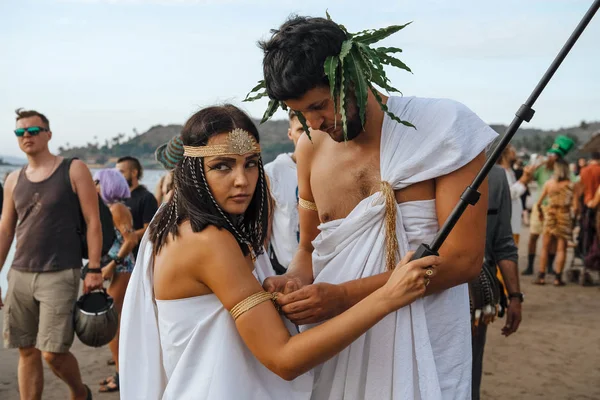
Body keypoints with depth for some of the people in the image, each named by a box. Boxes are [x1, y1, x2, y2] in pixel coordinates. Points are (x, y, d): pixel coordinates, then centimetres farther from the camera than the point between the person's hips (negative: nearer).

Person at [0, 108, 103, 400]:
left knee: (53, 352, -5)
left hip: (60, 275, -4)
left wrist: (94, 269, -11)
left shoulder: (74, 171, -1)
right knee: (27, 352, 7)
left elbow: (93, 221, -4)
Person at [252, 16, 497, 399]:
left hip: (420, 348, -4)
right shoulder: (311, 148, 2)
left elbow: (464, 259, -17)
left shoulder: (445, 127, -13)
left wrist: (344, 295, -21)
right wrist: (293, 280, -10)